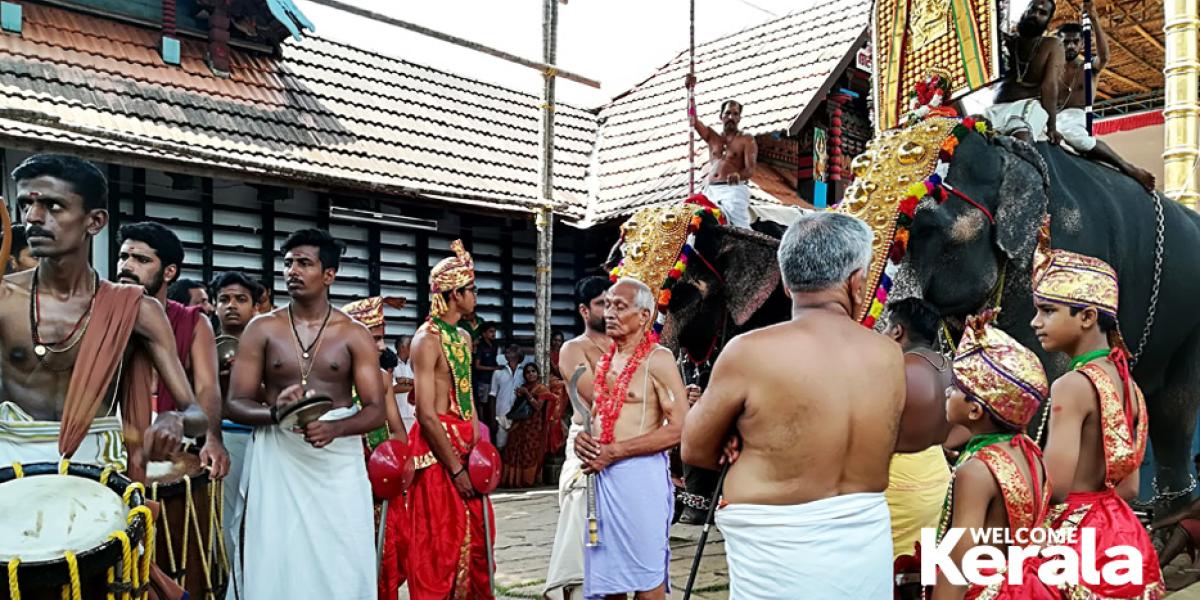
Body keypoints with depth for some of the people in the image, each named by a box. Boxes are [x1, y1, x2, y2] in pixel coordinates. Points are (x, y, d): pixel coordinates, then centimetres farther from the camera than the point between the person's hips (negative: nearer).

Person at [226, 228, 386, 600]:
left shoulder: (354, 335, 1)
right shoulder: (262, 329, 4)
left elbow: (376, 409, -4)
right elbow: (235, 404, 1)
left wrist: (335, 428, -23)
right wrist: (275, 412, -20)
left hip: (338, 463, 0)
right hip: (278, 461, 1)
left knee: (342, 569, 1)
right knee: (279, 565, 1)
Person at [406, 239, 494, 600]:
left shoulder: (463, 337, 14)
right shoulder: (428, 338, -13)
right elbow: (427, 415, -18)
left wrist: (477, 446, 9)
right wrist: (456, 469, -17)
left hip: (466, 443, 8)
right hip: (438, 446, -8)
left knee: (476, 538, 14)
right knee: (441, 544, -1)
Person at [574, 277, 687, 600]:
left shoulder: (658, 359, -9)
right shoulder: (604, 359, 13)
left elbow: (679, 428, -15)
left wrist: (614, 452, -16)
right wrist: (582, 437, 0)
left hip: (640, 473, -7)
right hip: (601, 474, 7)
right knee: (608, 572, 14)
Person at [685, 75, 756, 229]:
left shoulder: (747, 140, 6)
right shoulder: (712, 137, 21)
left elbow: (750, 169, -5)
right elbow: (693, 120, 10)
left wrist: (738, 175, -29)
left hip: (734, 189, -4)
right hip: (710, 190, 5)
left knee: (739, 227, -21)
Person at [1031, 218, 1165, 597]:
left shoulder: (1072, 385, -19)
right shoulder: (1127, 382, 7)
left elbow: (1055, 486, -22)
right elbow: (1128, 487, 12)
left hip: (1079, 538, -9)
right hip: (1121, 535, 9)